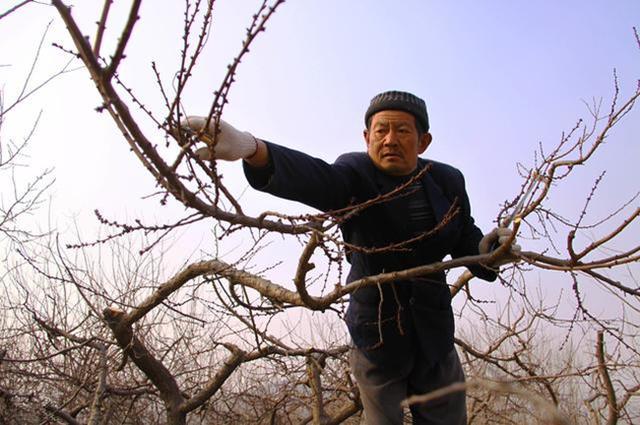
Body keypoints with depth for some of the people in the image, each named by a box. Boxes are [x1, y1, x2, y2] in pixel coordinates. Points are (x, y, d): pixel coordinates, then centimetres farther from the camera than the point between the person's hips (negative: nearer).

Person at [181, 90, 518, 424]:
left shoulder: (447, 181, -2)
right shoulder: (356, 175, -15)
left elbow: (464, 239, 10)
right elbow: (314, 177, -37)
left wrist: (484, 250, -15)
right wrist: (251, 149, -58)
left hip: (434, 335, 3)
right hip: (377, 333, -3)